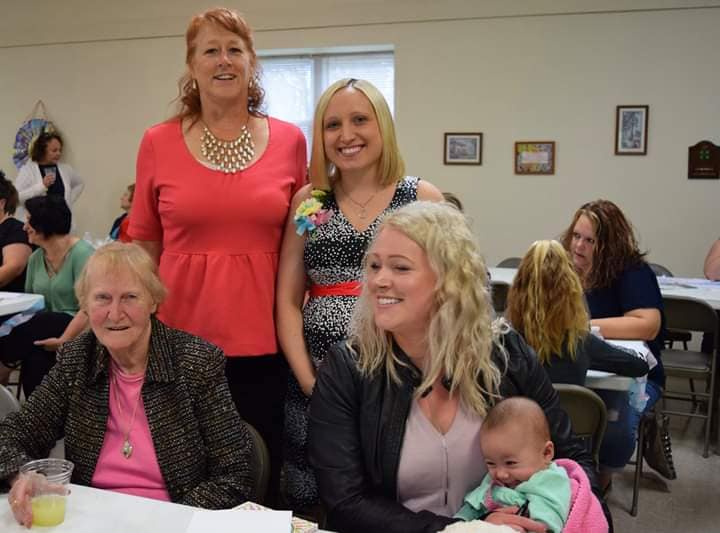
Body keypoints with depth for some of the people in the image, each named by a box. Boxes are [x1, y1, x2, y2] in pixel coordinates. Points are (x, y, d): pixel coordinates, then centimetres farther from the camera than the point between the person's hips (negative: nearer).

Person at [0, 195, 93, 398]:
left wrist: (63, 341, -25)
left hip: (80, 331, -5)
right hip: (45, 329, 5)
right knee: (35, 360, -26)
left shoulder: (82, 253, -10)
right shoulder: (36, 258, 12)